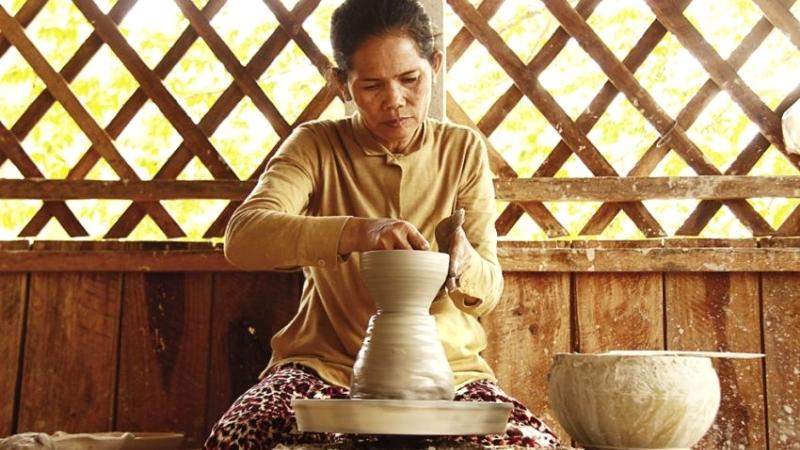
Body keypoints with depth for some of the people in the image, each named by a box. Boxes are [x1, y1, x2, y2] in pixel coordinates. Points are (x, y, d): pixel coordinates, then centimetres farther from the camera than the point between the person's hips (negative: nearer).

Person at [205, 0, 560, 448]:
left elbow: (488, 293, 1)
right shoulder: (316, 146, -2)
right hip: (328, 363, -1)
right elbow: (243, 236, -20)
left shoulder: (464, 149, 4)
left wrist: (460, 259, -23)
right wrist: (356, 232, -36)